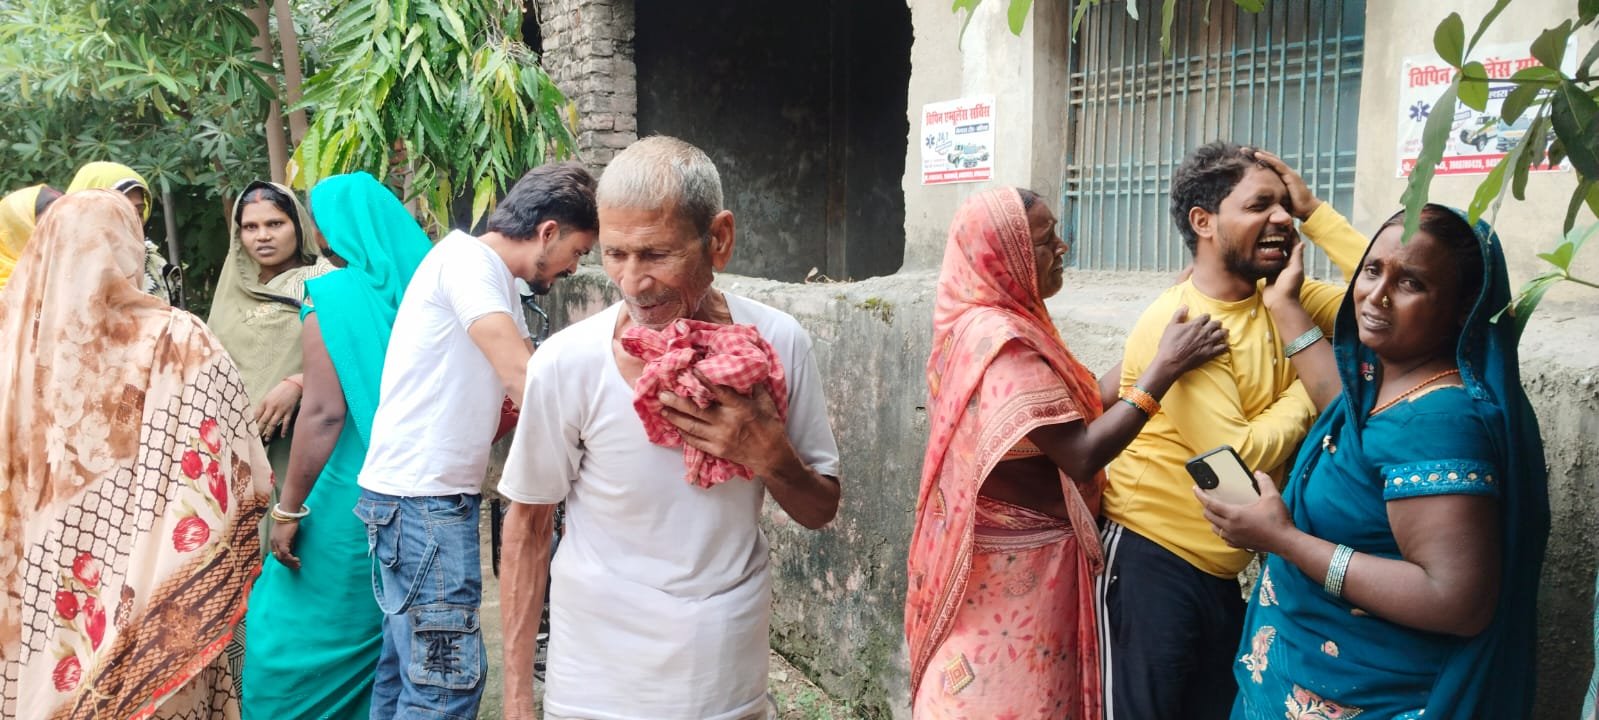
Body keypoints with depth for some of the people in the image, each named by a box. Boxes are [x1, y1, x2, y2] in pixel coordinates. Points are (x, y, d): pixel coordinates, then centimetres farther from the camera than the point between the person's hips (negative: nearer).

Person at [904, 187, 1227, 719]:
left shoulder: (982, 323, 8)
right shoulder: (1001, 338, -24)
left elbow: (1075, 409, 9)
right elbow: (1082, 454, -27)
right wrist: (1165, 368, -23)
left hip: (1011, 555, 10)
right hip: (1018, 566, -10)